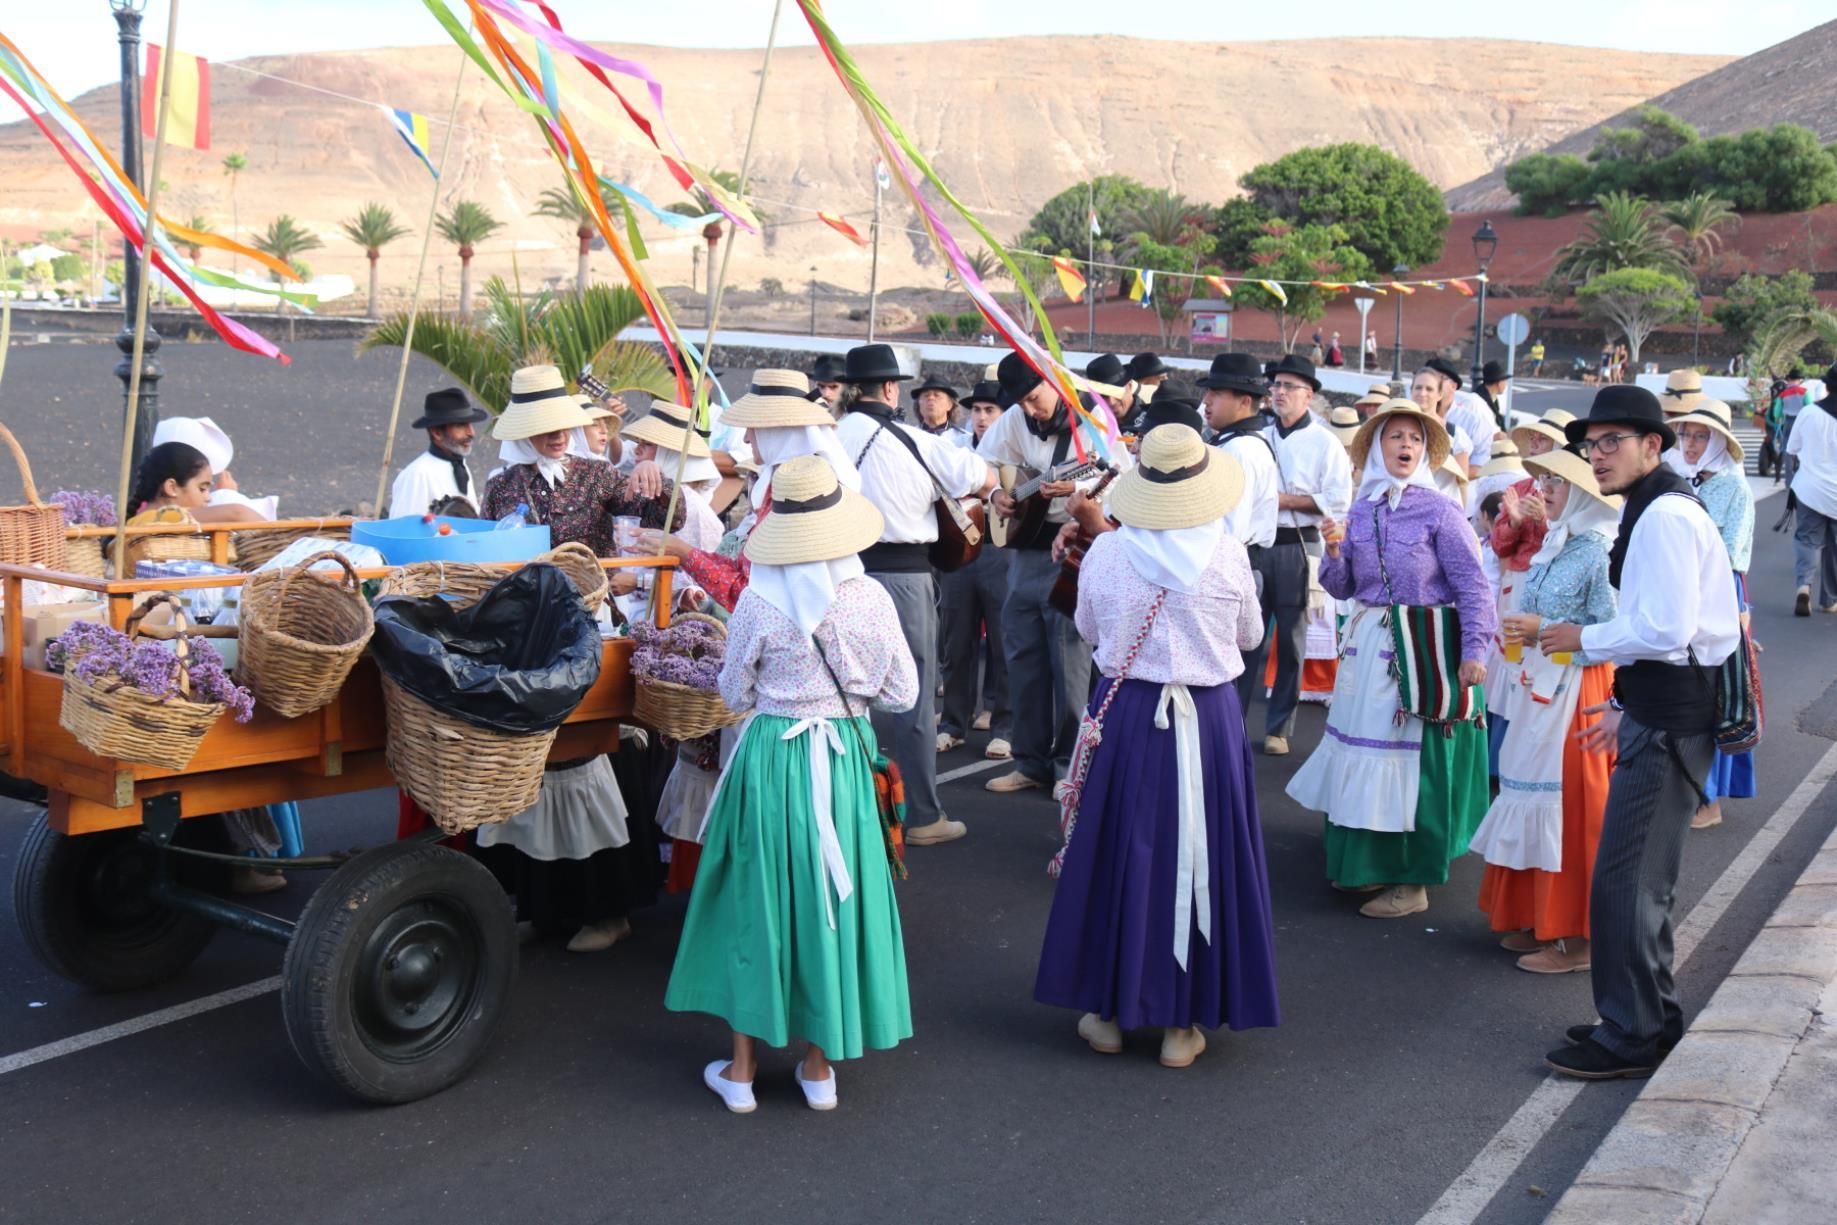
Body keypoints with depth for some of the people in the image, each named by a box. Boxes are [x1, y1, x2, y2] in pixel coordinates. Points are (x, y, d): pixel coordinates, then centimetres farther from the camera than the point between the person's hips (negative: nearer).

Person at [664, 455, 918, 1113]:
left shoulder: (758, 602, -13)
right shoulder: (870, 597, -8)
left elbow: (736, 694, -1)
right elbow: (903, 693, 0)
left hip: (770, 758, -1)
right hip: (843, 760, 2)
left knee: (756, 899, 11)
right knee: (831, 896, 13)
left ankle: (742, 1069, 19)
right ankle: (820, 1067, 23)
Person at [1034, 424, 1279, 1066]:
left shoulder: (1105, 552, -8)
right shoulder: (1229, 556, -10)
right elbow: (1249, 636, 6)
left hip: (1126, 718, 1)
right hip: (1209, 720, -1)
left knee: (1119, 856, 13)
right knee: (1196, 858, 10)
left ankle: (1108, 1010, 24)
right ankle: (1182, 1023, 18)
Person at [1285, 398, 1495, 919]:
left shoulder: (1439, 512, -7)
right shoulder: (1359, 512, 7)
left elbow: (1473, 588, -10)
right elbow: (1343, 588, 10)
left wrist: (1473, 652, -18)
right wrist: (1333, 552, -8)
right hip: (1367, 647, 5)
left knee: (1413, 762, 1)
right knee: (1363, 756, 12)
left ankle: (1412, 882, 12)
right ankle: (1367, 863, 29)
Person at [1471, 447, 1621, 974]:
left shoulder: (1599, 553, -14)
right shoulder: (1553, 546, 12)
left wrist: (1543, 630, -20)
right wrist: (1520, 631, 5)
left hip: (1575, 691, -9)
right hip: (1538, 688, 9)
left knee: (1569, 806, -3)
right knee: (1534, 802, 13)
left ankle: (1576, 939, 6)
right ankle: (1539, 922, 24)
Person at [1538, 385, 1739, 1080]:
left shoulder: (1664, 516, -17)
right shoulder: (1658, 511, 15)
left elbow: (1666, 631, -24)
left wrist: (1584, 640, -10)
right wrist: (1626, 706, 20)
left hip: (1669, 720, -11)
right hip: (1662, 710, 11)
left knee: (1625, 882, -5)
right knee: (1643, 878, 17)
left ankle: (1631, 1037, 6)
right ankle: (1651, 1019, 29)